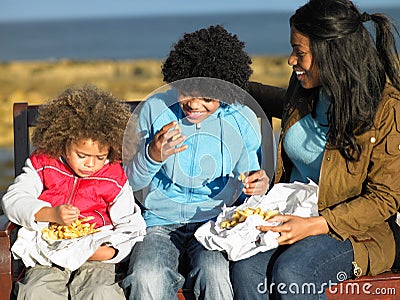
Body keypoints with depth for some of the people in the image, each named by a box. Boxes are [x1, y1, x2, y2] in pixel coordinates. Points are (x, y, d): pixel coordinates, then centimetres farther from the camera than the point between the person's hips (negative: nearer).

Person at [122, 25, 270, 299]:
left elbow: (248, 188, 13)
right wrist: (152, 156, -17)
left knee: (215, 274, -34)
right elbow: (130, 180, 4)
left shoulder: (243, 120, 2)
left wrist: (259, 185, -11)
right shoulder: (156, 108, 0)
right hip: (160, 223, 0)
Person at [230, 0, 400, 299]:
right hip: (292, 216, 5)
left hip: (352, 229, -5)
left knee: (290, 273, -34)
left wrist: (314, 226, -22)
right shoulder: (306, 89, 4)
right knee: (246, 267, -27)